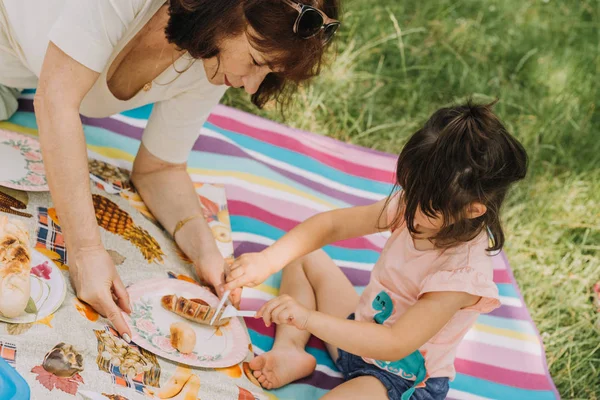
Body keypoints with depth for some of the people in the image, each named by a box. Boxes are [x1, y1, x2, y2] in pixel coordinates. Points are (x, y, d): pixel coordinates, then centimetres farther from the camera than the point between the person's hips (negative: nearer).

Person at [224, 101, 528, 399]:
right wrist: (268, 260, -21)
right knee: (303, 257, 12)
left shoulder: (464, 273, -32)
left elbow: (395, 345, -34)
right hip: (361, 333, 8)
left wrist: (307, 318, -38)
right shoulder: (415, 205, -12)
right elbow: (332, 224, -7)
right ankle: (289, 351, -3)